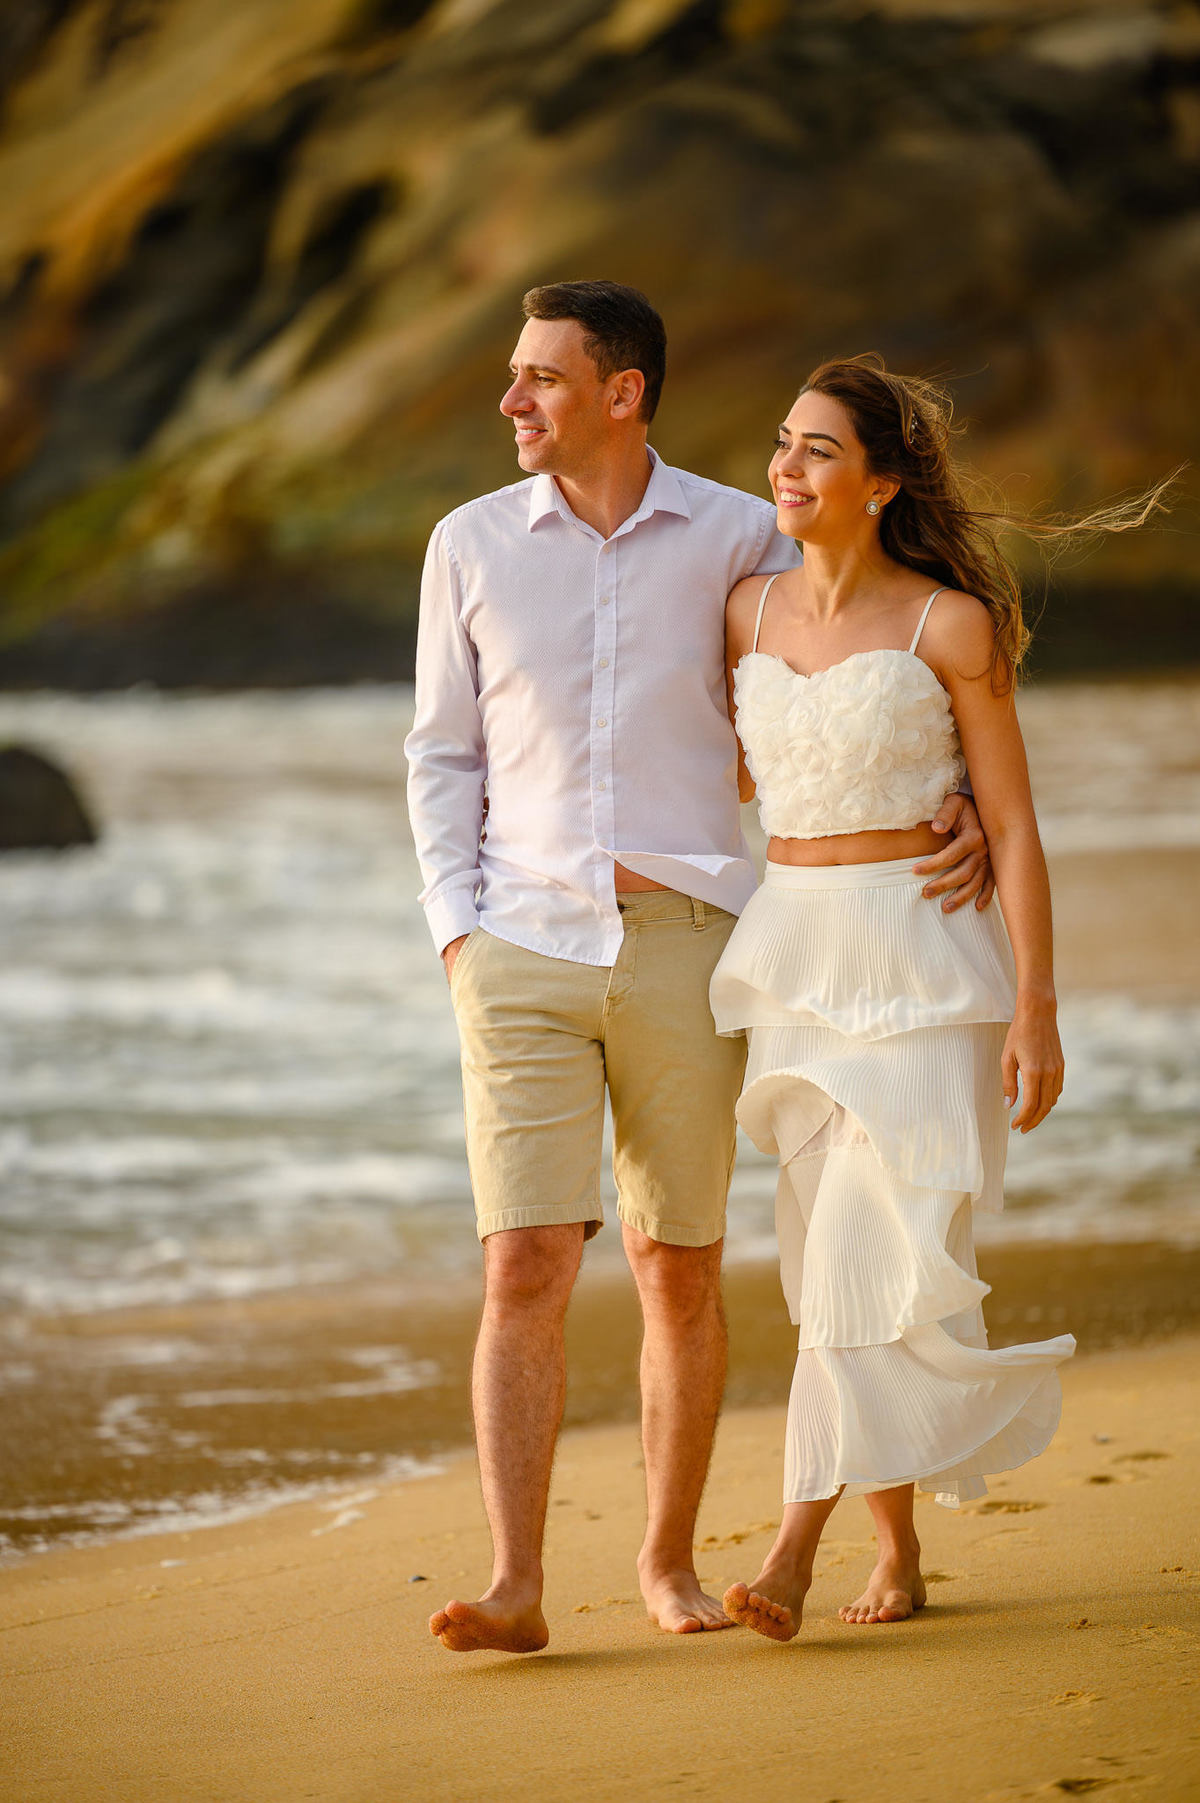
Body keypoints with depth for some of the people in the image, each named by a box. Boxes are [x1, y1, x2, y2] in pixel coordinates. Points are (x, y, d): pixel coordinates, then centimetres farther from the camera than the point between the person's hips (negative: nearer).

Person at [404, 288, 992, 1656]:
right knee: (524, 1270, -11)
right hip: (525, 950, 0)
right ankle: (514, 1589, -13)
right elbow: (444, 756, 10)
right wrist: (457, 934, -1)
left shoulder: (739, 540, 2)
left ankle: (669, 1558, 22)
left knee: (680, 1275, 6)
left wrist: (955, 812, -4)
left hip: (684, 944, 0)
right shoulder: (473, 545, 5)